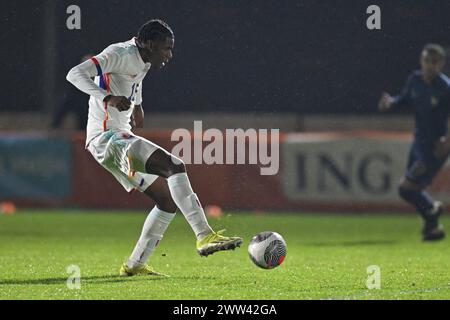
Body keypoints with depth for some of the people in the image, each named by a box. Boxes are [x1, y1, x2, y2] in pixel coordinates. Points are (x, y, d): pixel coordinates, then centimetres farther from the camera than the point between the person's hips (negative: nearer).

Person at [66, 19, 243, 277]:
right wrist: (107, 98, -36)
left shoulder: (143, 64, 18)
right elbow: (75, 74, -23)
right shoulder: (120, 55, -11)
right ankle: (204, 236, -30)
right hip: (106, 137, -10)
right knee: (175, 166, -26)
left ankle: (135, 265, 10)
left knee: (169, 201, 6)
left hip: (120, 138, 10)